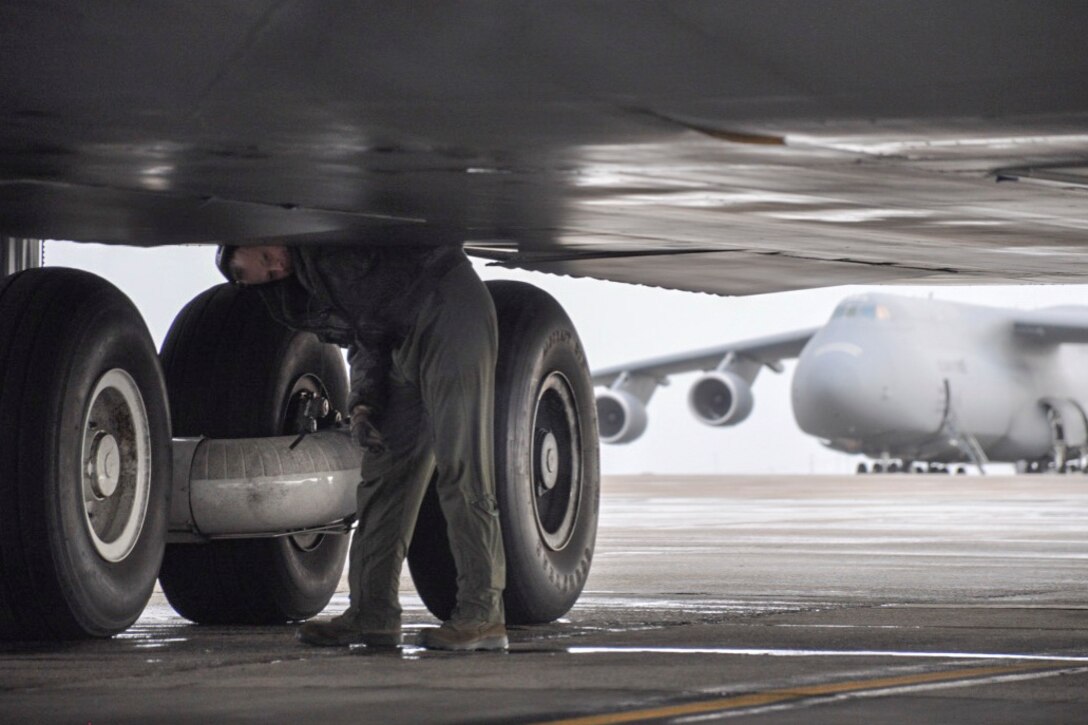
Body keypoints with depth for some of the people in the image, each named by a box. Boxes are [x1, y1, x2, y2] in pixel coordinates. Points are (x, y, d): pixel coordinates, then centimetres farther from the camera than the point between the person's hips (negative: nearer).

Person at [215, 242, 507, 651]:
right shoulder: (304, 299, 15)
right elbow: (365, 344, 14)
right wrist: (362, 405, -1)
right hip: (407, 342, 9)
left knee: (460, 469, -12)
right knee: (385, 470, 7)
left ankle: (483, 614, -13)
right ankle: (373, 613, 11)